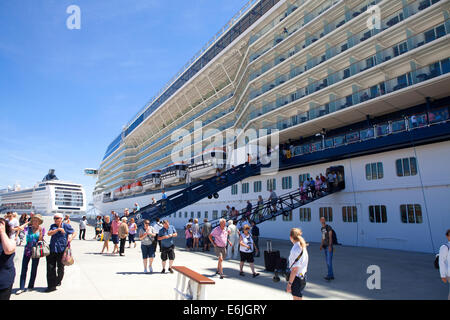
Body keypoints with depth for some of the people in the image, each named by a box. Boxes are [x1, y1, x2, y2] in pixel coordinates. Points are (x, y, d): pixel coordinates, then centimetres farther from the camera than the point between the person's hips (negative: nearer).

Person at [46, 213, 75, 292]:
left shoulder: (66, 226, 1)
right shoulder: (53, 226, 11)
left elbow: (73, 233, 9)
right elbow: (49, 233, -6)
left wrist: (70, 239, -8)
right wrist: (58, 229, -17)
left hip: (62, 250, -3)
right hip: (52, 249, 3)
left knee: (60, 267, 6)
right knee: (50, 267, 2)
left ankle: (58, 281, 31)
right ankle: (51, 286, 11)